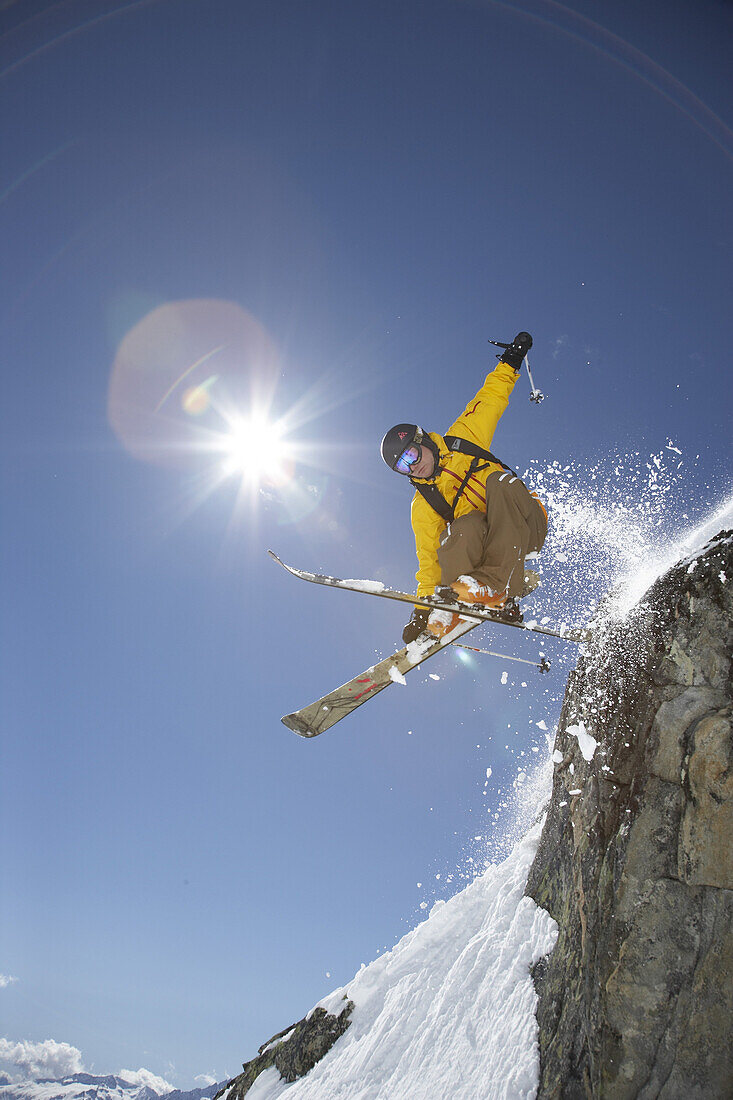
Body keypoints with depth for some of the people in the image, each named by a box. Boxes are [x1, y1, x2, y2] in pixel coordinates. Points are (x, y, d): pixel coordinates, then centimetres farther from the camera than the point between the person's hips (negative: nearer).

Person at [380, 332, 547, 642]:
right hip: (478, 536, 0)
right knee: (465, 526, -34)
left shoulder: (462, 440, 6)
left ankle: (495, 582, -45)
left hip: (526, 524, 0)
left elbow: (491, 399, 13)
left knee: (499, 480, -31)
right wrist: (423, 607, -8)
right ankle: (447, 611, -47)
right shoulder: (423, 508, 4)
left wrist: (510, 363, 3)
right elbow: (429, 559, 2)